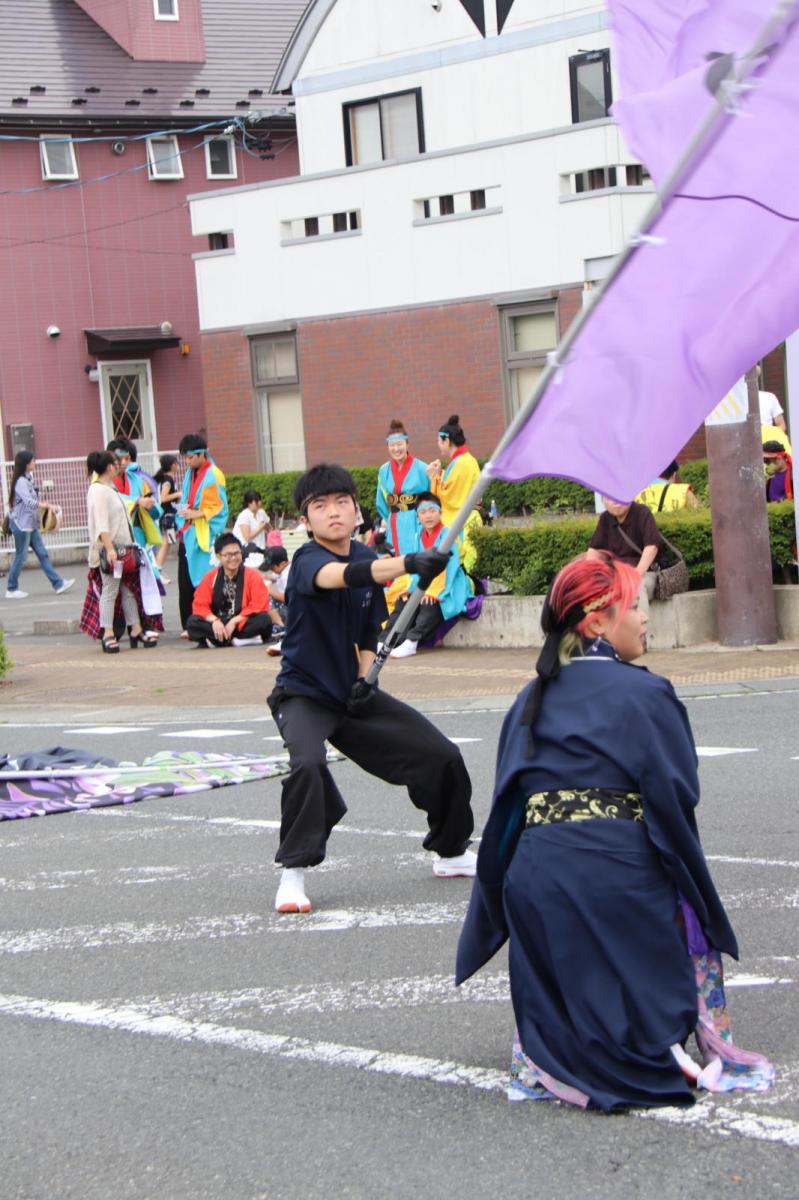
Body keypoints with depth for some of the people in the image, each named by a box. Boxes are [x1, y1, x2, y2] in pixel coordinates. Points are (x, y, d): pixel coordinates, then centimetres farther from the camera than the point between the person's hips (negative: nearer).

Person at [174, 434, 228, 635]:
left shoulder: (213, 476, -9)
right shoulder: (190, 473, 13)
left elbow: (219, 508, -10)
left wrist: (196, 514, -19)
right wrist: (183, 510, 8)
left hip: (203, 536, -7)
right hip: (187, 534, 7)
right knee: (185, 583, 4)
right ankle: (188, 626, 8)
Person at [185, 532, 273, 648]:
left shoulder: (253, 575, -3)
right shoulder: (210, 577, 3)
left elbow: (259, 606, -11)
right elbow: (200, 605, -2)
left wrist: (234, 621, -19)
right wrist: (214, 620, -21)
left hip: (243, 624, -2)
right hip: (218, 625, 2)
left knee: (264, 620, -32)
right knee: (192, 622, -25)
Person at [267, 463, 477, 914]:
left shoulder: (369, 558, 1)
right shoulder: (307, 561, -21)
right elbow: (342, 576, -45)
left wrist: (366, 677, -8)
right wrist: (409, 564, -60)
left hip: (352, 692, 6)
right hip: (305, 694, -6)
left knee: (442, 756, 6)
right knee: (307, 764, -35)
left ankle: (452, 851, 29)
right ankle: (293, 873, -19)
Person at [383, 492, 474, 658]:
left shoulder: (446, 534, -11)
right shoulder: (418, 536, 9)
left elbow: (450, 565, -19)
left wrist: (433, 591, -26)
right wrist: (410, 587, -7)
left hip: (444, 587, -7)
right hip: (422, 585, 7)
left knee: (430, 603, -32)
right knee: (404, 600, -12)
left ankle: (411, 641, -35)